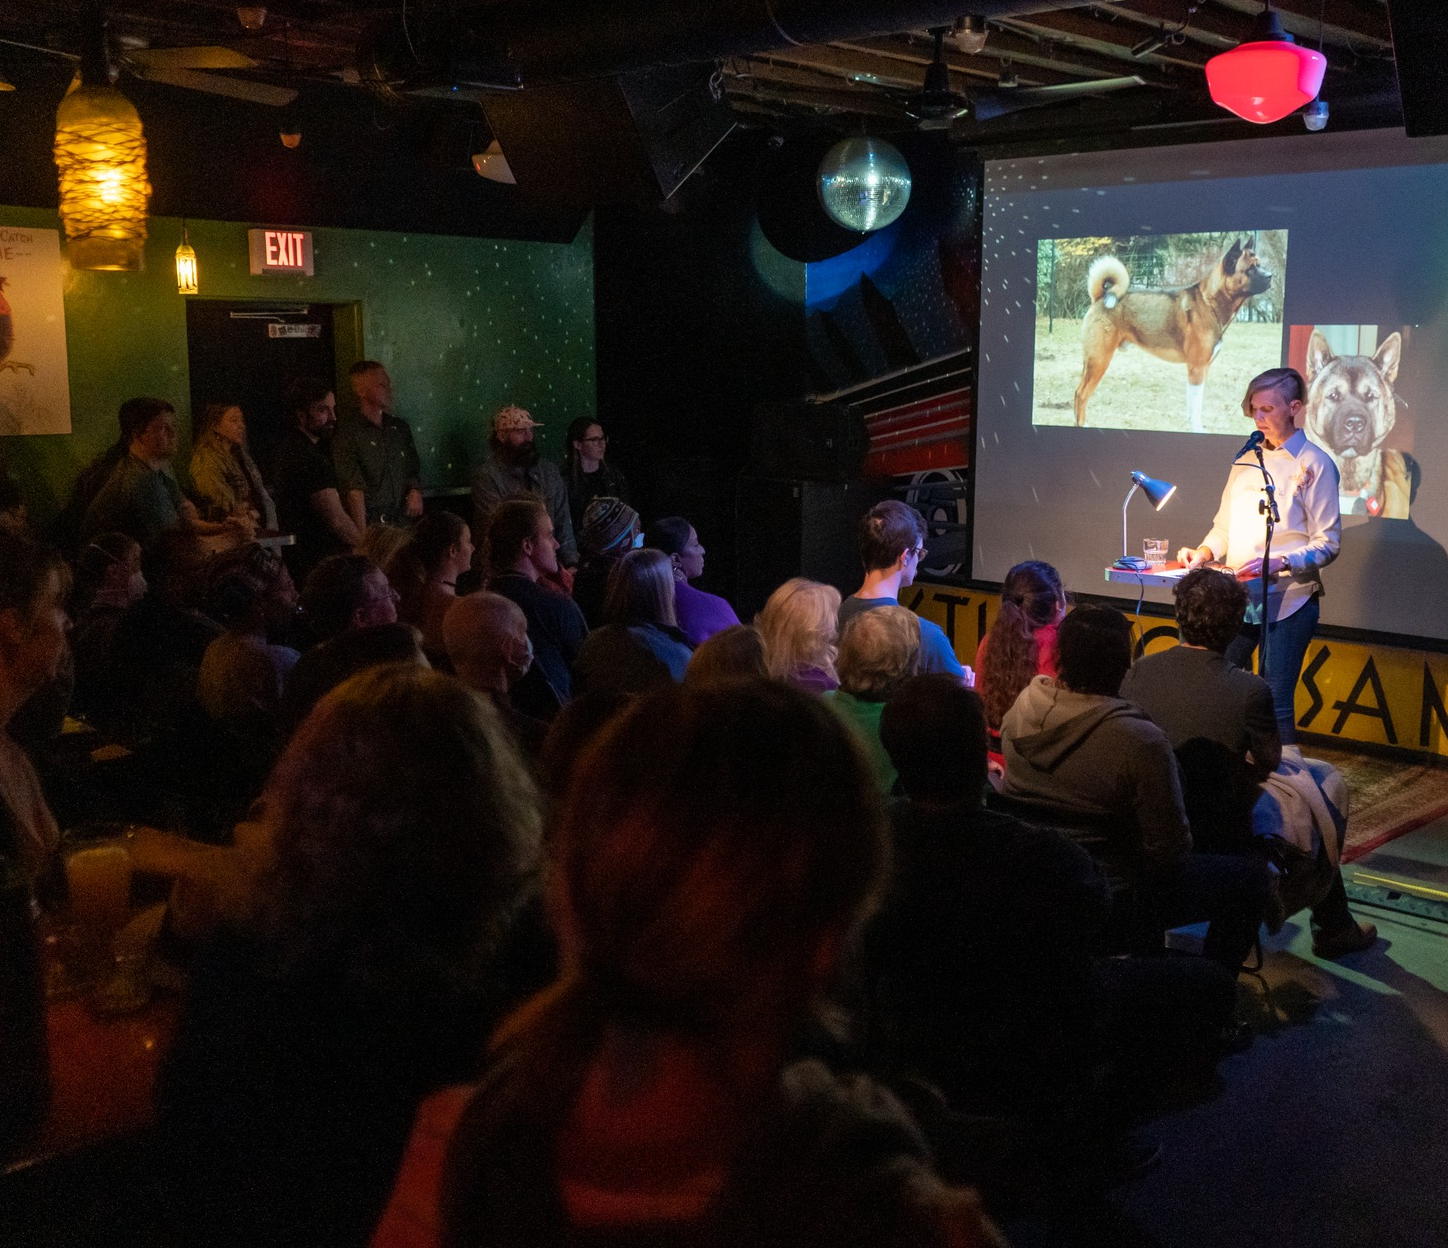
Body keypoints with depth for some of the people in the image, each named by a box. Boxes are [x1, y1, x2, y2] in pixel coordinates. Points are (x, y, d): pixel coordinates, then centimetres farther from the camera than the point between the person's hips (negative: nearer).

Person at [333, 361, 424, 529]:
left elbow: (413, 470, 27)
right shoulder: (348, 432, -4)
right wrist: (362, 533, -17)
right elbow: (354, 489, -11)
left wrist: (415, 491, 5)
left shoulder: (401, 427, 16)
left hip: (402, 521, 5)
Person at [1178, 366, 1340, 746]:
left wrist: (1279, 562, -22)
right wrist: (1204, 552, -2)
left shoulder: (1314, 465, -4)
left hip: (1287, 601, -6)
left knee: (1276, 706, -5)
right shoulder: (1247, 461, 13)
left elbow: (1328, 543, -7)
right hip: (1238, 598, 6)